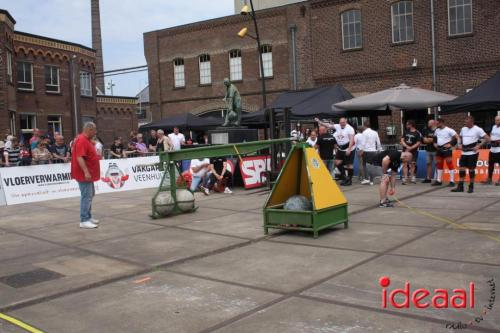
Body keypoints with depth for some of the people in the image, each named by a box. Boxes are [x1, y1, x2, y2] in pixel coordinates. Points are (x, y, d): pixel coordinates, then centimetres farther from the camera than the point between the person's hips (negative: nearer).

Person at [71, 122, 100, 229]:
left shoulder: (87, 140, 15)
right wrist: (86, 172, -30)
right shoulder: (81, 140, -17)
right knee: (86, 196, -9)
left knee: (90, 195, 17)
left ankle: (88, 217, 26)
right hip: (84, 174, -11)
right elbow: (79, 158, -26)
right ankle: (84, 220, -5)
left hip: (88, 174, 11)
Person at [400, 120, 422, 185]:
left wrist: (411, 148, -17)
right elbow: (402, 140, 4)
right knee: (405, 164, -6)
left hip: (413, 151, -3)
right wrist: (407, 146, -12)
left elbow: (418, 143, -8)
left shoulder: (417, 133, -2)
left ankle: (412, 177, 14)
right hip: (405, 150, 3)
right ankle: (405, 178, -7)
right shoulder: (406, 132, 11)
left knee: (412, 164, 5)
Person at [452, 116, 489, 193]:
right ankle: (460, 187, 6)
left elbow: (487, 138, -9)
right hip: (464, 152, 6)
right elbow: (460, 137, 29)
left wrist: (479, 146, -17)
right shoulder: (463, 129, 10)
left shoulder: (477, 129, -8)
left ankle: (471, 187, 12)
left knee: (471, 169, 0)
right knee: (461, 168, 1)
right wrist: (460, 144, 11)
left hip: (473, 153, -6)